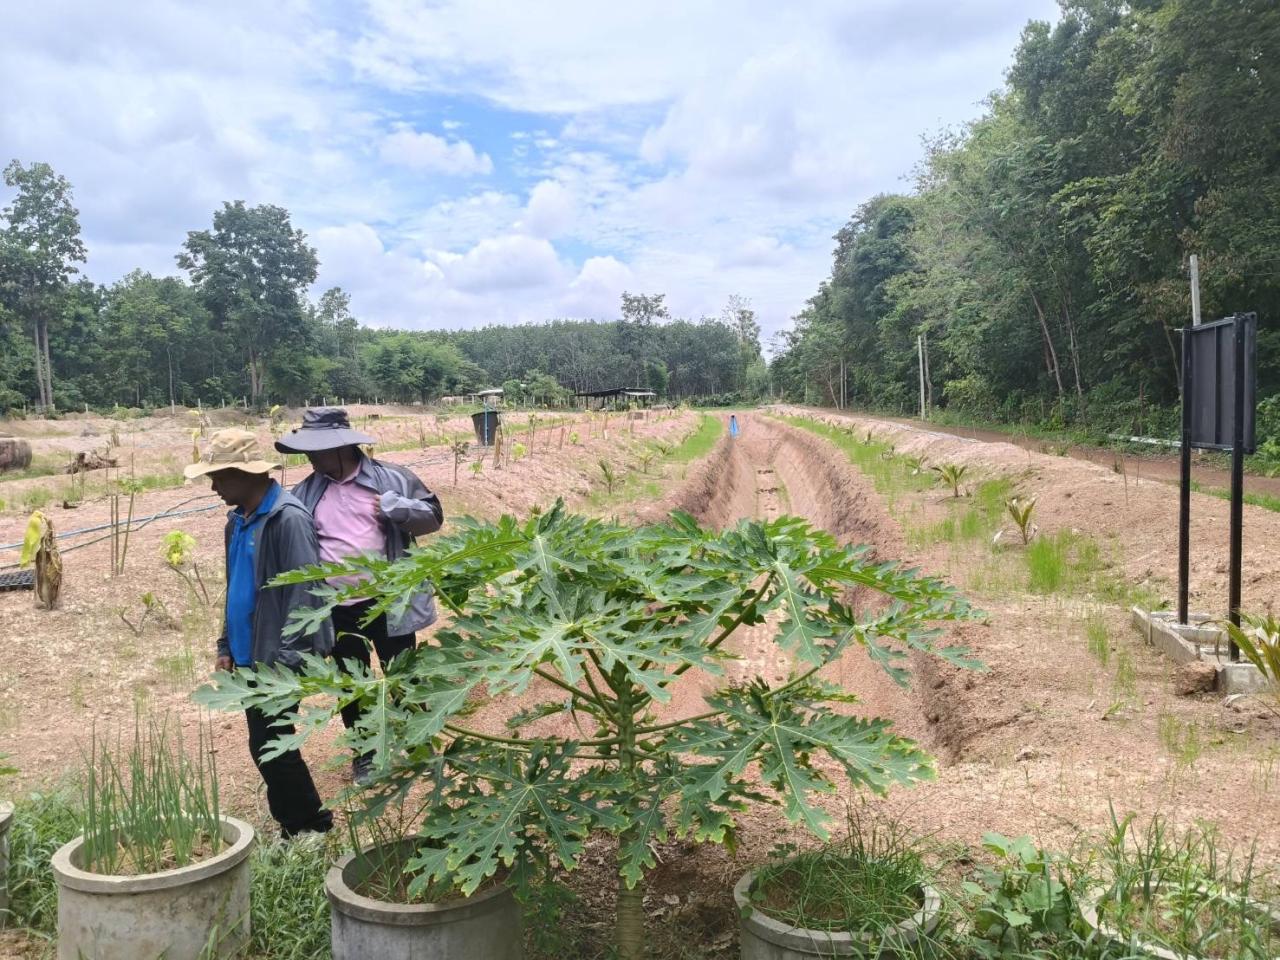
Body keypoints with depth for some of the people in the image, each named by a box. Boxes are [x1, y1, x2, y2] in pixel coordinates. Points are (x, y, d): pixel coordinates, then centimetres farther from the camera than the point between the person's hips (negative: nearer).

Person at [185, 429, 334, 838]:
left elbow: (304, 592, -20)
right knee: (269, 747, 15)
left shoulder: (289, 519, -18)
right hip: (249, 654, 9)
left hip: (277, 658, -9)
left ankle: (313, 827, 14)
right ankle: (294, 826, 28)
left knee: (270, 748, -3)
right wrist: (227, 646, 14)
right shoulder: (238, 520, 10)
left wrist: (285, 658, -21)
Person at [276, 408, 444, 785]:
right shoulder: (305, 493, 2)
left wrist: (397, 508, -20)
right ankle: (364, 755, 35)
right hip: (337, 609, 3)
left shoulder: (390, 478, -6)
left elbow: (433, 516, -4)